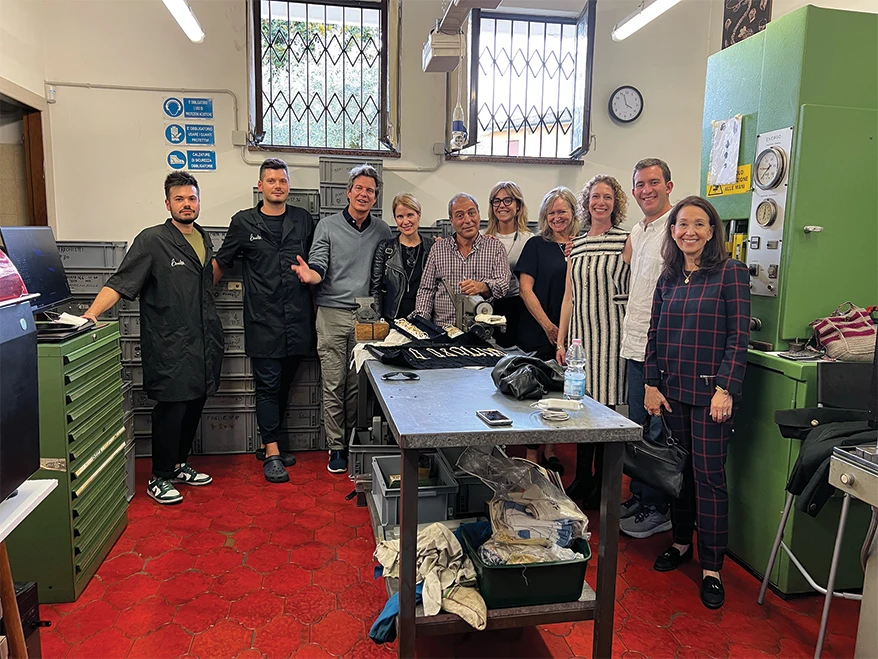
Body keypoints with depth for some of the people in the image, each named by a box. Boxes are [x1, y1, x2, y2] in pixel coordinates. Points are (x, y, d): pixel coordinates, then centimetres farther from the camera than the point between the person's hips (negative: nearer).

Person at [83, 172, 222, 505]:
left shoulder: (204, 239, 13)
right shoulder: (152, 240, -7)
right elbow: (120, 282, -13)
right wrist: (92, 312, -27)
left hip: (203, 343, 7)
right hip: (169, 345, -7)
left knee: (194, 406, 13)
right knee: (171, 409, -3)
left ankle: (179, 465, 30)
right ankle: (159, 478, 11)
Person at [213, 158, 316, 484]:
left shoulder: (303, 219, 10)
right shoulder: (244, 222, 4)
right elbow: (220, 263, 12)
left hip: (297, 318, 3)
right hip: (263, 319, -3)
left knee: (284, 384, 11)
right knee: (268, 385, -2)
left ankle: (269, 443, 26)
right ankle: (272, 454, 6)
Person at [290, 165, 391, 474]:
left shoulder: (382, 231, 10)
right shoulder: (328, 226, 2)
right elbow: (318, 268, -6)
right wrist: (309, 274, -28)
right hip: (333, 313, -2)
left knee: (358, 384, 7)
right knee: (333, 385, 2)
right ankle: (337, 447, 14)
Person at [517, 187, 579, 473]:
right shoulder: (536, 245, 0)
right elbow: (526, 289, -5)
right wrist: (548, 326, -9)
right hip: (538, 331, -2)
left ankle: (549, 448, 24)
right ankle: (531, 454, 14)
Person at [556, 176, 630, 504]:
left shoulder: (626, 241, 0)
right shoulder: (576, 245, 13)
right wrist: (560, 340, 11)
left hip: (611, 334, -4)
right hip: (580, 335, 4)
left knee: (605, 404, -3)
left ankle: (602, 484, 12)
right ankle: (582, 480, 21)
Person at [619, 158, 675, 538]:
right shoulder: (636, 233, 16)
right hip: (636, 346, 9)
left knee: (660, 433, -1)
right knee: (637, 428, 16)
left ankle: (659, 509, 13)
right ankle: (639, 497, 30)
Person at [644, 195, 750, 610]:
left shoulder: (731, 272, -5)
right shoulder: (668, 278, 10)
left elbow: (738, 336, -9)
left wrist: (726, 389, -15)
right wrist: (652, 385, 4)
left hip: (710, 391, -5)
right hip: (672, 390, 5)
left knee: (709, 474, -1)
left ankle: (711, 567, 11)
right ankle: (681, 542, 31)